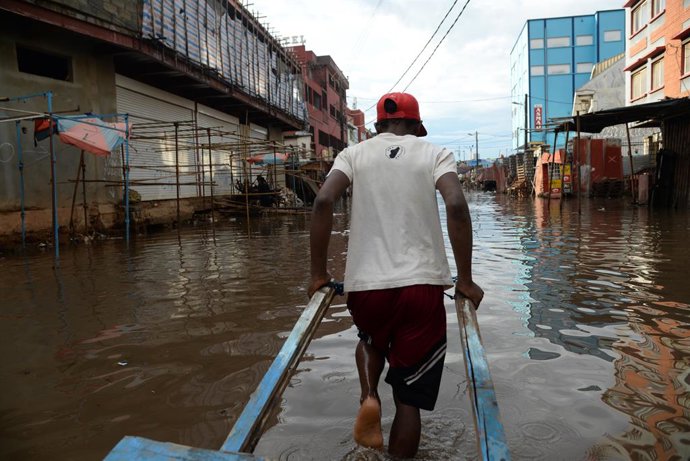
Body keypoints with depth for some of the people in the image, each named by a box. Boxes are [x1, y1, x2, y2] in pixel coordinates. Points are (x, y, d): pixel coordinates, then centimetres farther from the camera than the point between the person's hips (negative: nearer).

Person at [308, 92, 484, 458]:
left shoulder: (354, 154, 10)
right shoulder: (434, 153, 7)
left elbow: (322, 203, -6)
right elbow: (456, 208, -10)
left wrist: (318, 273, 1)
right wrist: (465, 281, -4)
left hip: (364, 285, 2)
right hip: (421, 284, -1)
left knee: (371, 340, 34)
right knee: (409, 399, 10)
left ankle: (368, 398, 10)